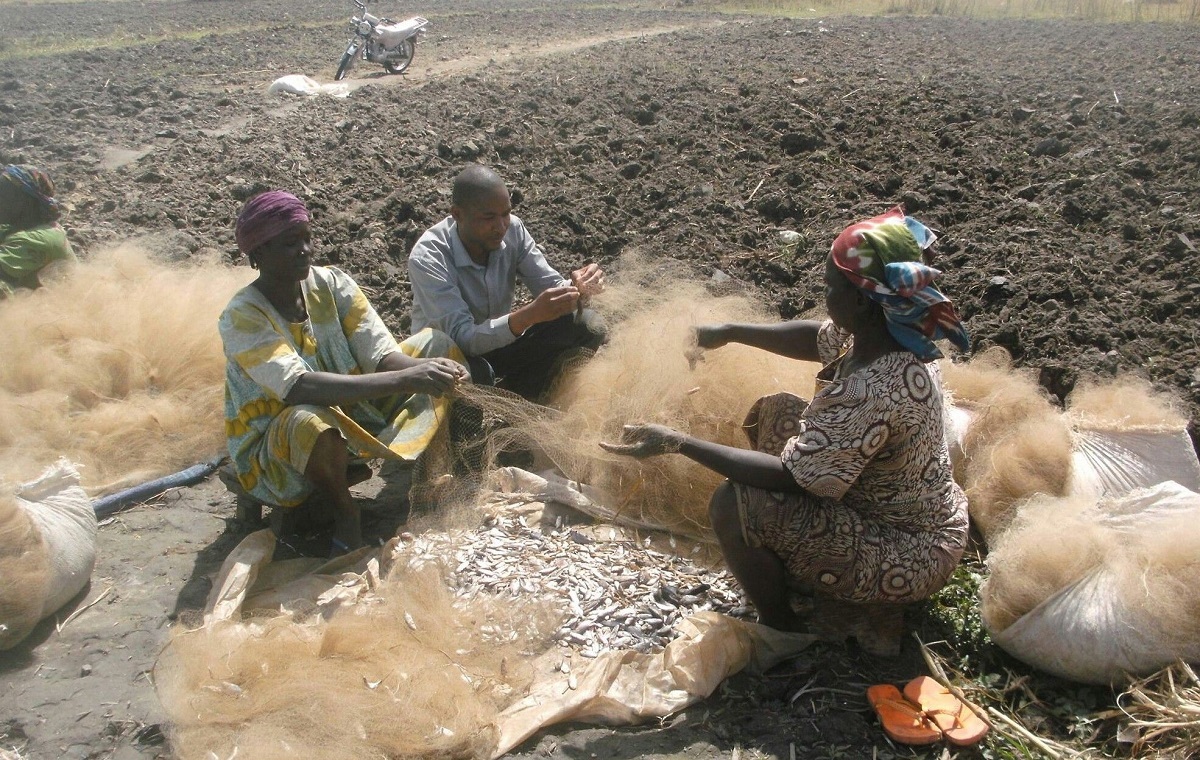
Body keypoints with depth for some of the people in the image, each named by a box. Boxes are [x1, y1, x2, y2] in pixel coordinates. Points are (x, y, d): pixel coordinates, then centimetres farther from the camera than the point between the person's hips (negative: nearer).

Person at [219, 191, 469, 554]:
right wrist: (405, 380, -45)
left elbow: (382, 356, -12)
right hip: (272, 448, -6)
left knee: (437, 345, -5)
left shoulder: (332, 284, -5)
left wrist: (429, 368, -36)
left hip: (353, 413, 6)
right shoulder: (243, 316, -22)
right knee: (313, 422, -43)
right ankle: (345, 512, -11)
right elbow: (298, 386, -37)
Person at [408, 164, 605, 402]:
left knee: (586, 326, -14)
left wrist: (577, 287, -34)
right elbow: (462, 337, -36)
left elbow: (550, 285, -9)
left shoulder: (512, 229, -13)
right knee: (475, 374, -41)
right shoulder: (427, 258, -28)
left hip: (500, 342, 6)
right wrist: (530, 315, -50)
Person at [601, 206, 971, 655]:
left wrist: (676, 443, -27)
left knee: (733, 505, -19)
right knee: (776, 412, 12)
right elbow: (819, 338, 12)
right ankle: (795, 572, 23)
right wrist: (729, 332, 7)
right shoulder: (886, 333, -10)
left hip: (905, 559, -9)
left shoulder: (871, 395, -36)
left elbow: (789, 477, -30)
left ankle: (783, 634, 6)